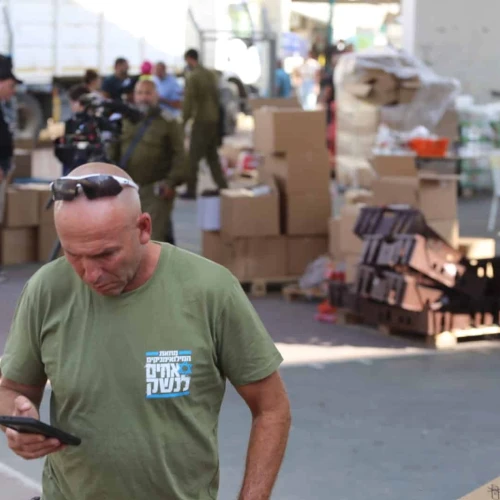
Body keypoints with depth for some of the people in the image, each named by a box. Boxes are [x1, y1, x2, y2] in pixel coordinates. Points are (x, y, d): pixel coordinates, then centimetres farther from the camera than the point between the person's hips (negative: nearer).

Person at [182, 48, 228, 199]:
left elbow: (188, 102, -15)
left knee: (194, 156, -1)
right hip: (215, 119, 7)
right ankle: (222, 186, 13)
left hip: (201, 120, -7)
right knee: (212, 156, 16)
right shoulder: (211, 74, 10)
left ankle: (191, 190, -2)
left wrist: (184, 121, -9)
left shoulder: (192, 77, -12)